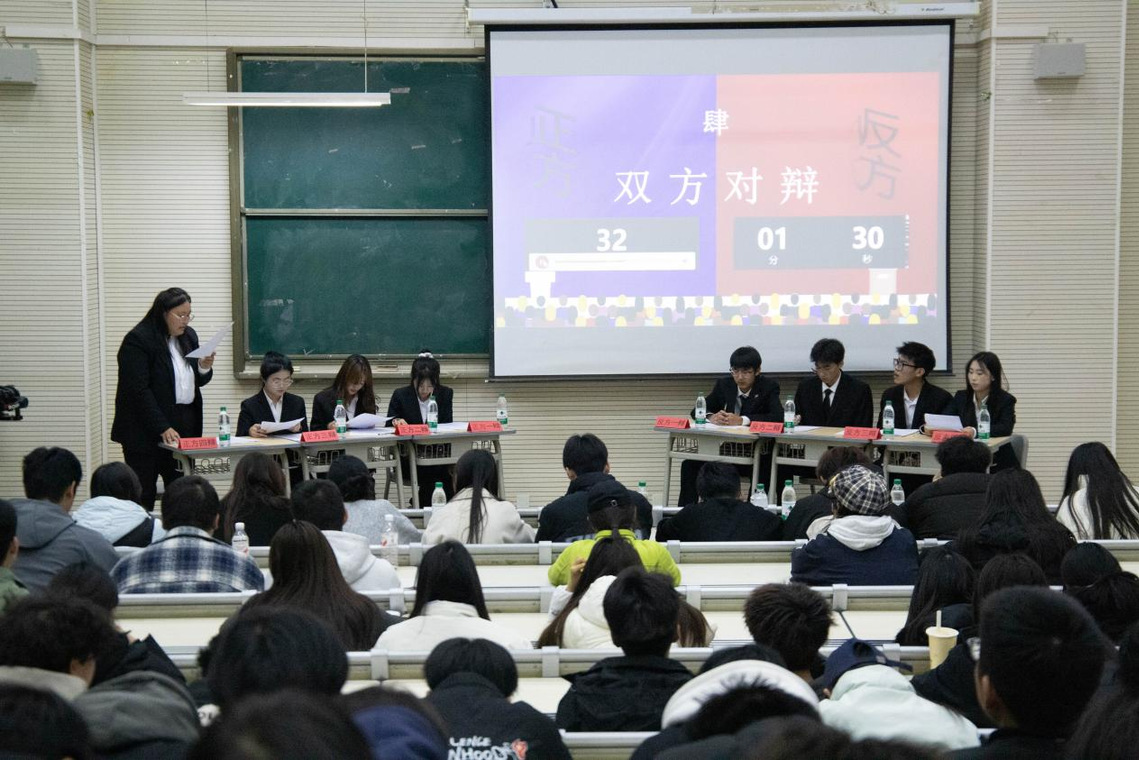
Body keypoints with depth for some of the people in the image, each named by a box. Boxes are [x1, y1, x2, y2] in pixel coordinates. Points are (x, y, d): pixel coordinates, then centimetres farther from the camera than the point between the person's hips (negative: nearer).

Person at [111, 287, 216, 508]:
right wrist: (163, 429, -21)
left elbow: (197, 382, 20)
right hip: (146, 432, -6)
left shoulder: (188, 336, 12)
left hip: (183, 428, 6)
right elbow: (139, 390, -16)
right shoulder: (138, 340, -10)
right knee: (144, 496, -4)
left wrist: (204, 367, -3)